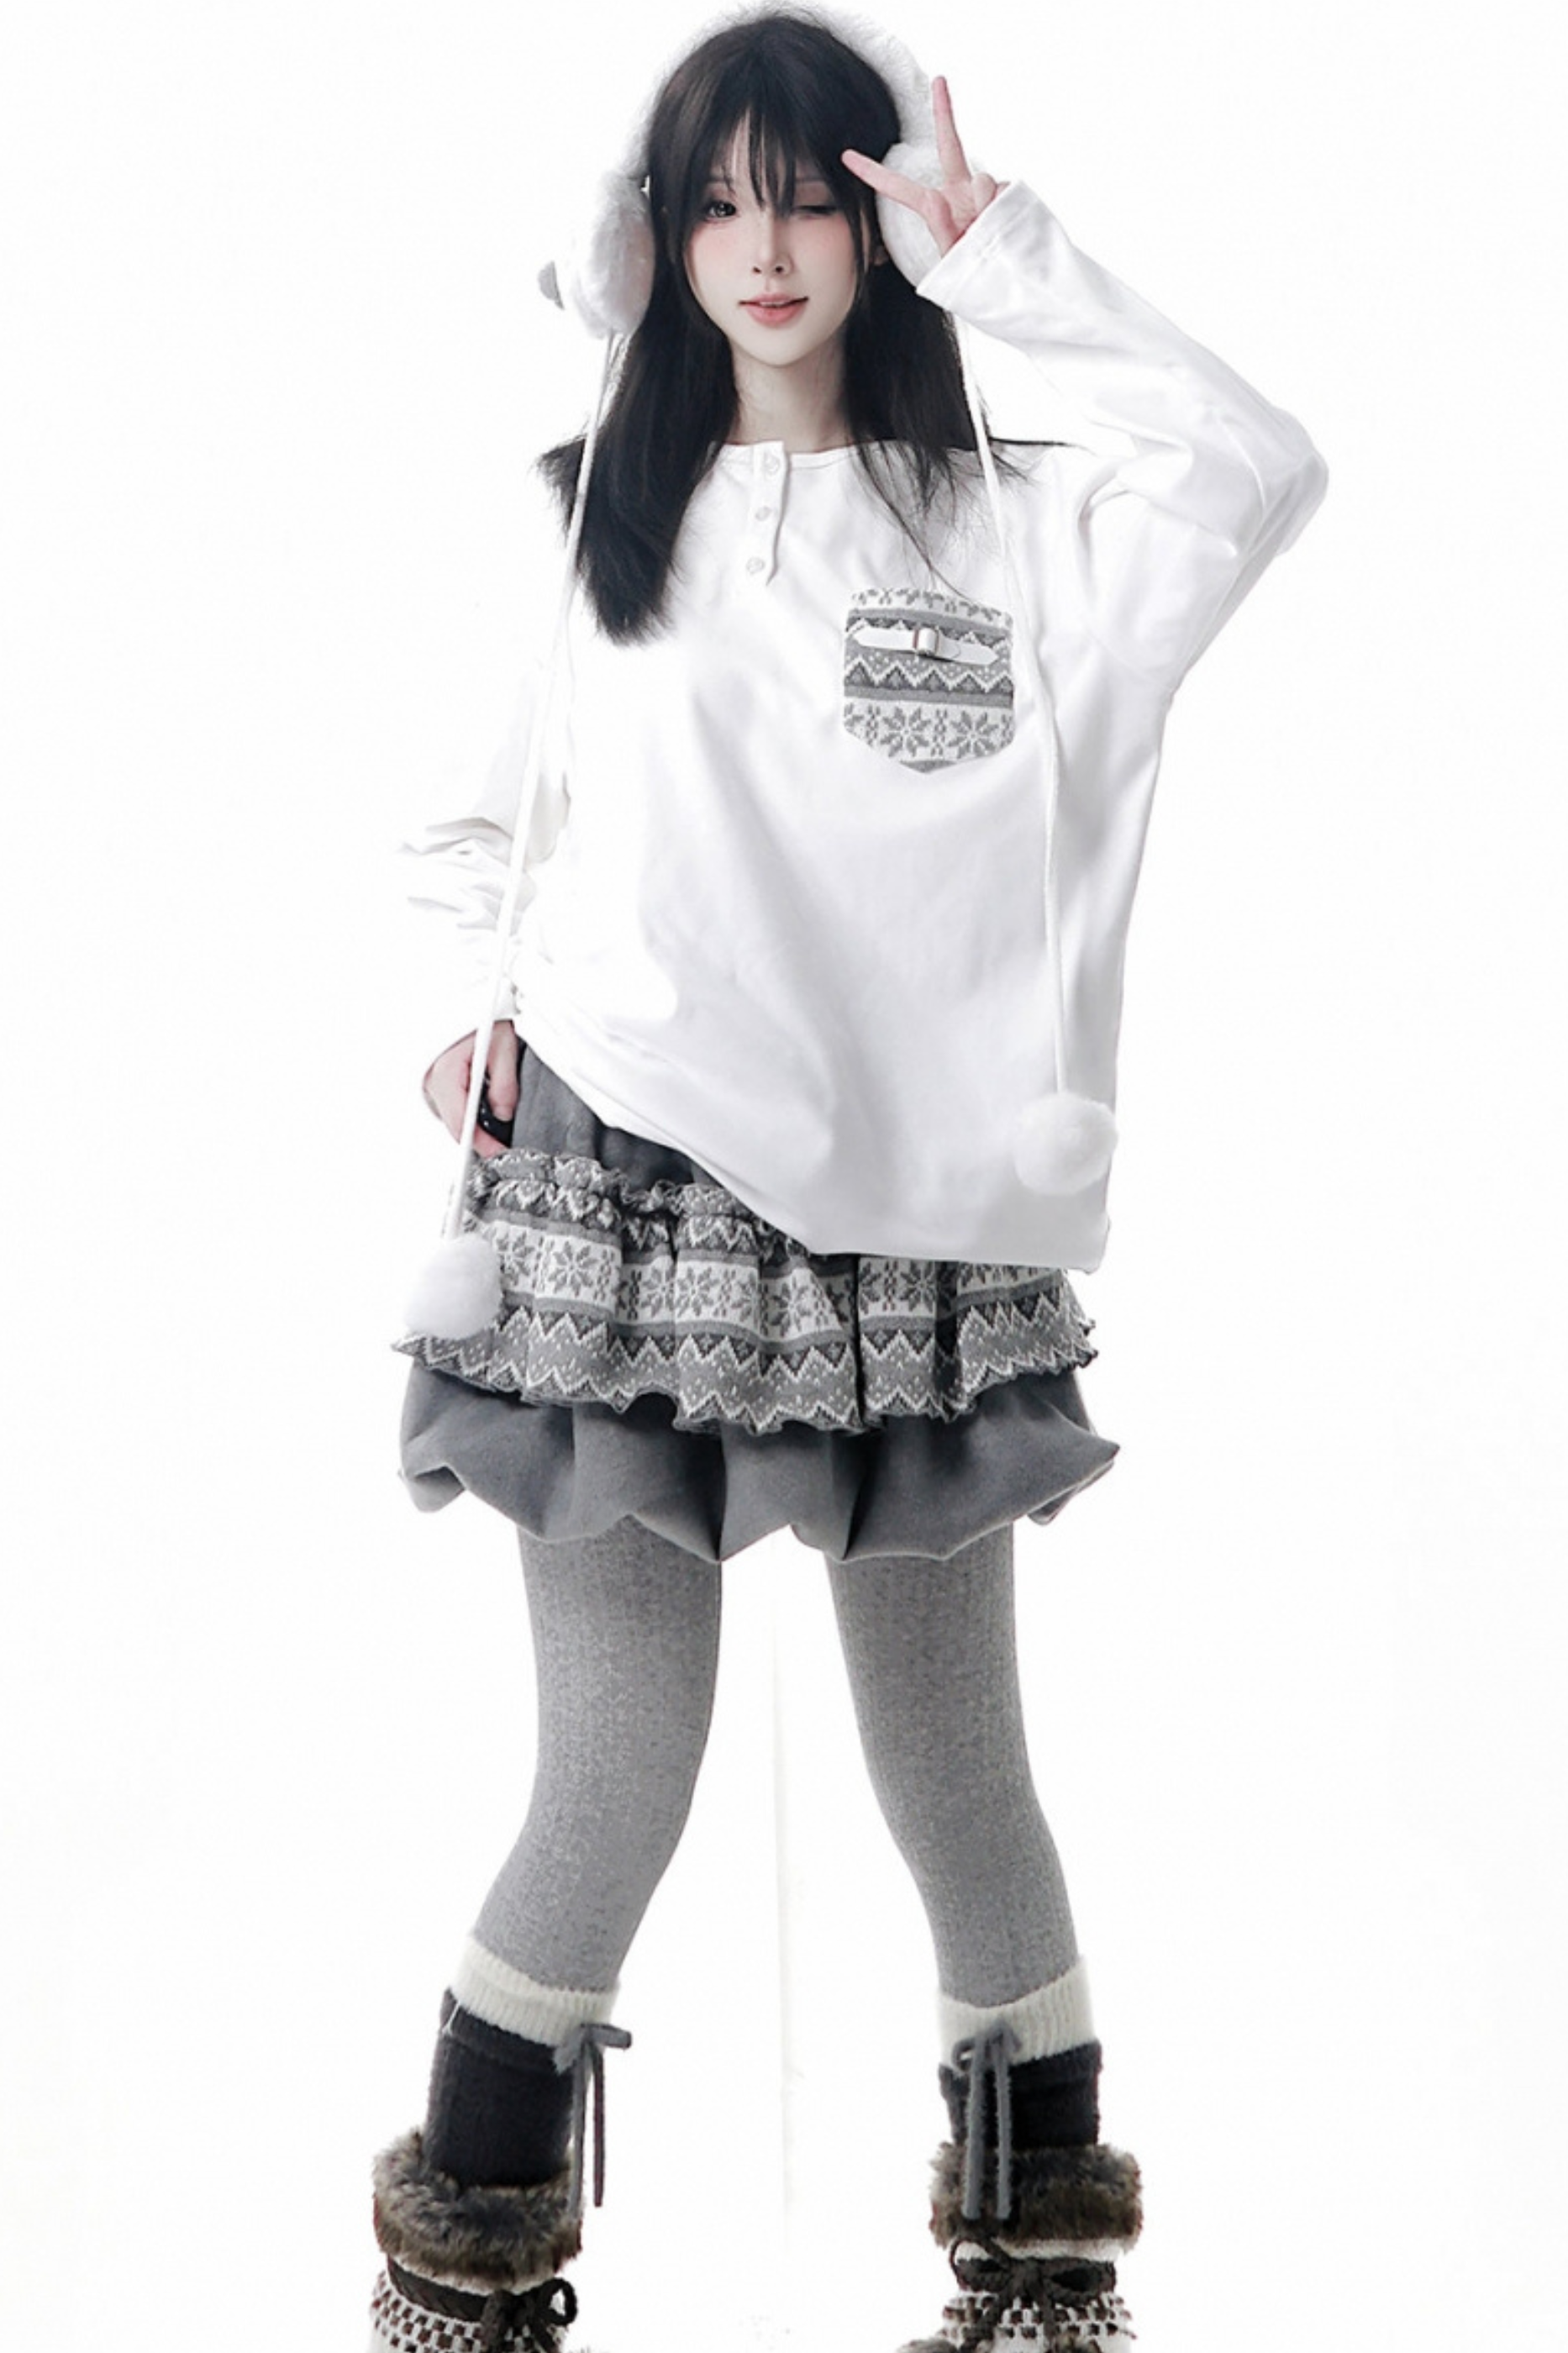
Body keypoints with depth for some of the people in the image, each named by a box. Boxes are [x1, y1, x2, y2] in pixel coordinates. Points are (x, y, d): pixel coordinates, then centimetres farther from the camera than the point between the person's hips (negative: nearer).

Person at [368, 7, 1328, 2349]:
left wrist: (1006, 253, -11)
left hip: (907, 1214, 0)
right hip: (615, 1188, 1)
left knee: (954, 1770, 6)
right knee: (620, 1779, -2)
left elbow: (1255, 471, -14)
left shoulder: (1003, 523, 6)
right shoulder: (596, 515, 12)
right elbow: (508, 813, 23)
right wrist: (486, 993, 6)